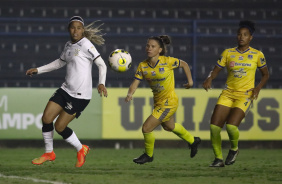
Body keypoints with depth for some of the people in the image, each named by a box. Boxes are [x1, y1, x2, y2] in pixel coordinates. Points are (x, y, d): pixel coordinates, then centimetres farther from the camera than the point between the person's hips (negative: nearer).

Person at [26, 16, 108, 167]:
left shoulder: (86, 45, -12)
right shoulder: (68, 46, 11)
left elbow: (101, 65, -17)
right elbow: (60, 62, 28)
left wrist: (101, 83, -33)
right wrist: (38, 70, 26)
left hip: (80, 95, -7)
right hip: (66, 89, 7)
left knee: (60, 127, -5)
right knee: (46, 118, 1)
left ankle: (81, 150, 20)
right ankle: (49, 153, 20)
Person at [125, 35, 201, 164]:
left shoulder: (167, 61, -20)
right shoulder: (143, 66, -9)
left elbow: (184, 64, -2)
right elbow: (135, 83, -14)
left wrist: (190, 80, 2)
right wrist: (130, 94, -33)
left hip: (169, 102, -7)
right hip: (158, 101, 7)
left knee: (146, 128, -12)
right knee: (169, 127, 30)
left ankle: (148, 155, 16)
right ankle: (192, 141, 56)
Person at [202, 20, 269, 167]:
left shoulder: (257, 55, 2)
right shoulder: (228, 53, 7)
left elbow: (265, 74, 12)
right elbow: (216, 70, 8)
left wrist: (258, 87, -6)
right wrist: (209, 79, -14)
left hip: (245, 95, -3)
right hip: (228, 94, 3)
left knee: (231, 126, -23)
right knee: (214, 126, -11)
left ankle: (234, 149, 10)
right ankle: (218, 158, 6)